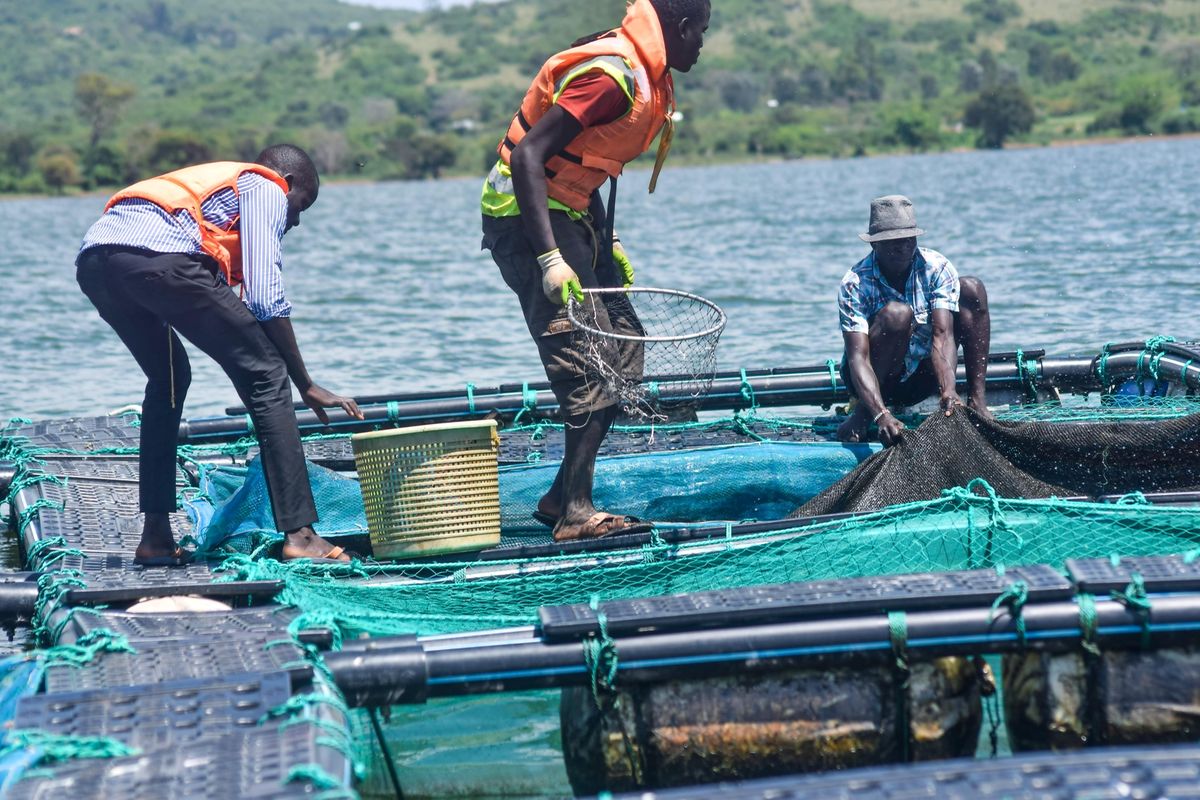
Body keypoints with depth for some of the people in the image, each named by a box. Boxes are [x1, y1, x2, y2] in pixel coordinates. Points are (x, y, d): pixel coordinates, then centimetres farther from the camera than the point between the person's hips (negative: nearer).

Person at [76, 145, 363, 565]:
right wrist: (307, 385, 11)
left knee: (169, 378, 29)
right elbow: (264, 297, 4)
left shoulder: (209, 182, 42)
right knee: (266, 375, 2)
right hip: (159, 256, -8)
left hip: (92, 260, 9)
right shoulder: (267, 188, 18)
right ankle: (299, 535, -4)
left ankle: (155, 536, 23)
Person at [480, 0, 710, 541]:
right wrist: (550, 260, -33)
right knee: (590, 364, -14)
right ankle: (575, 513, -12)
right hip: (527, 217, -10)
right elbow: (528, 156, -28)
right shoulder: (613, 74, -21)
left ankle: (563, 497, 12)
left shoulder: (643, 75, 10)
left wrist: (607, 244, 18)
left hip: (568, 215, 10)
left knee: (624, 348, 9)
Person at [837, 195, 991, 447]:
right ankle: (863, 411, -18)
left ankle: (977, 400, -16)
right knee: (897, 313, -33)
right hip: (875, 379, -4)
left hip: (921, 377, 4)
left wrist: (948, 391, -47)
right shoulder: (855, 284, -23)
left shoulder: (937, 268, -15)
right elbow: (858, 358, -33)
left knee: (971, 289, -12)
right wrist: (881, 415, -50)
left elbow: (942, 335, -27)